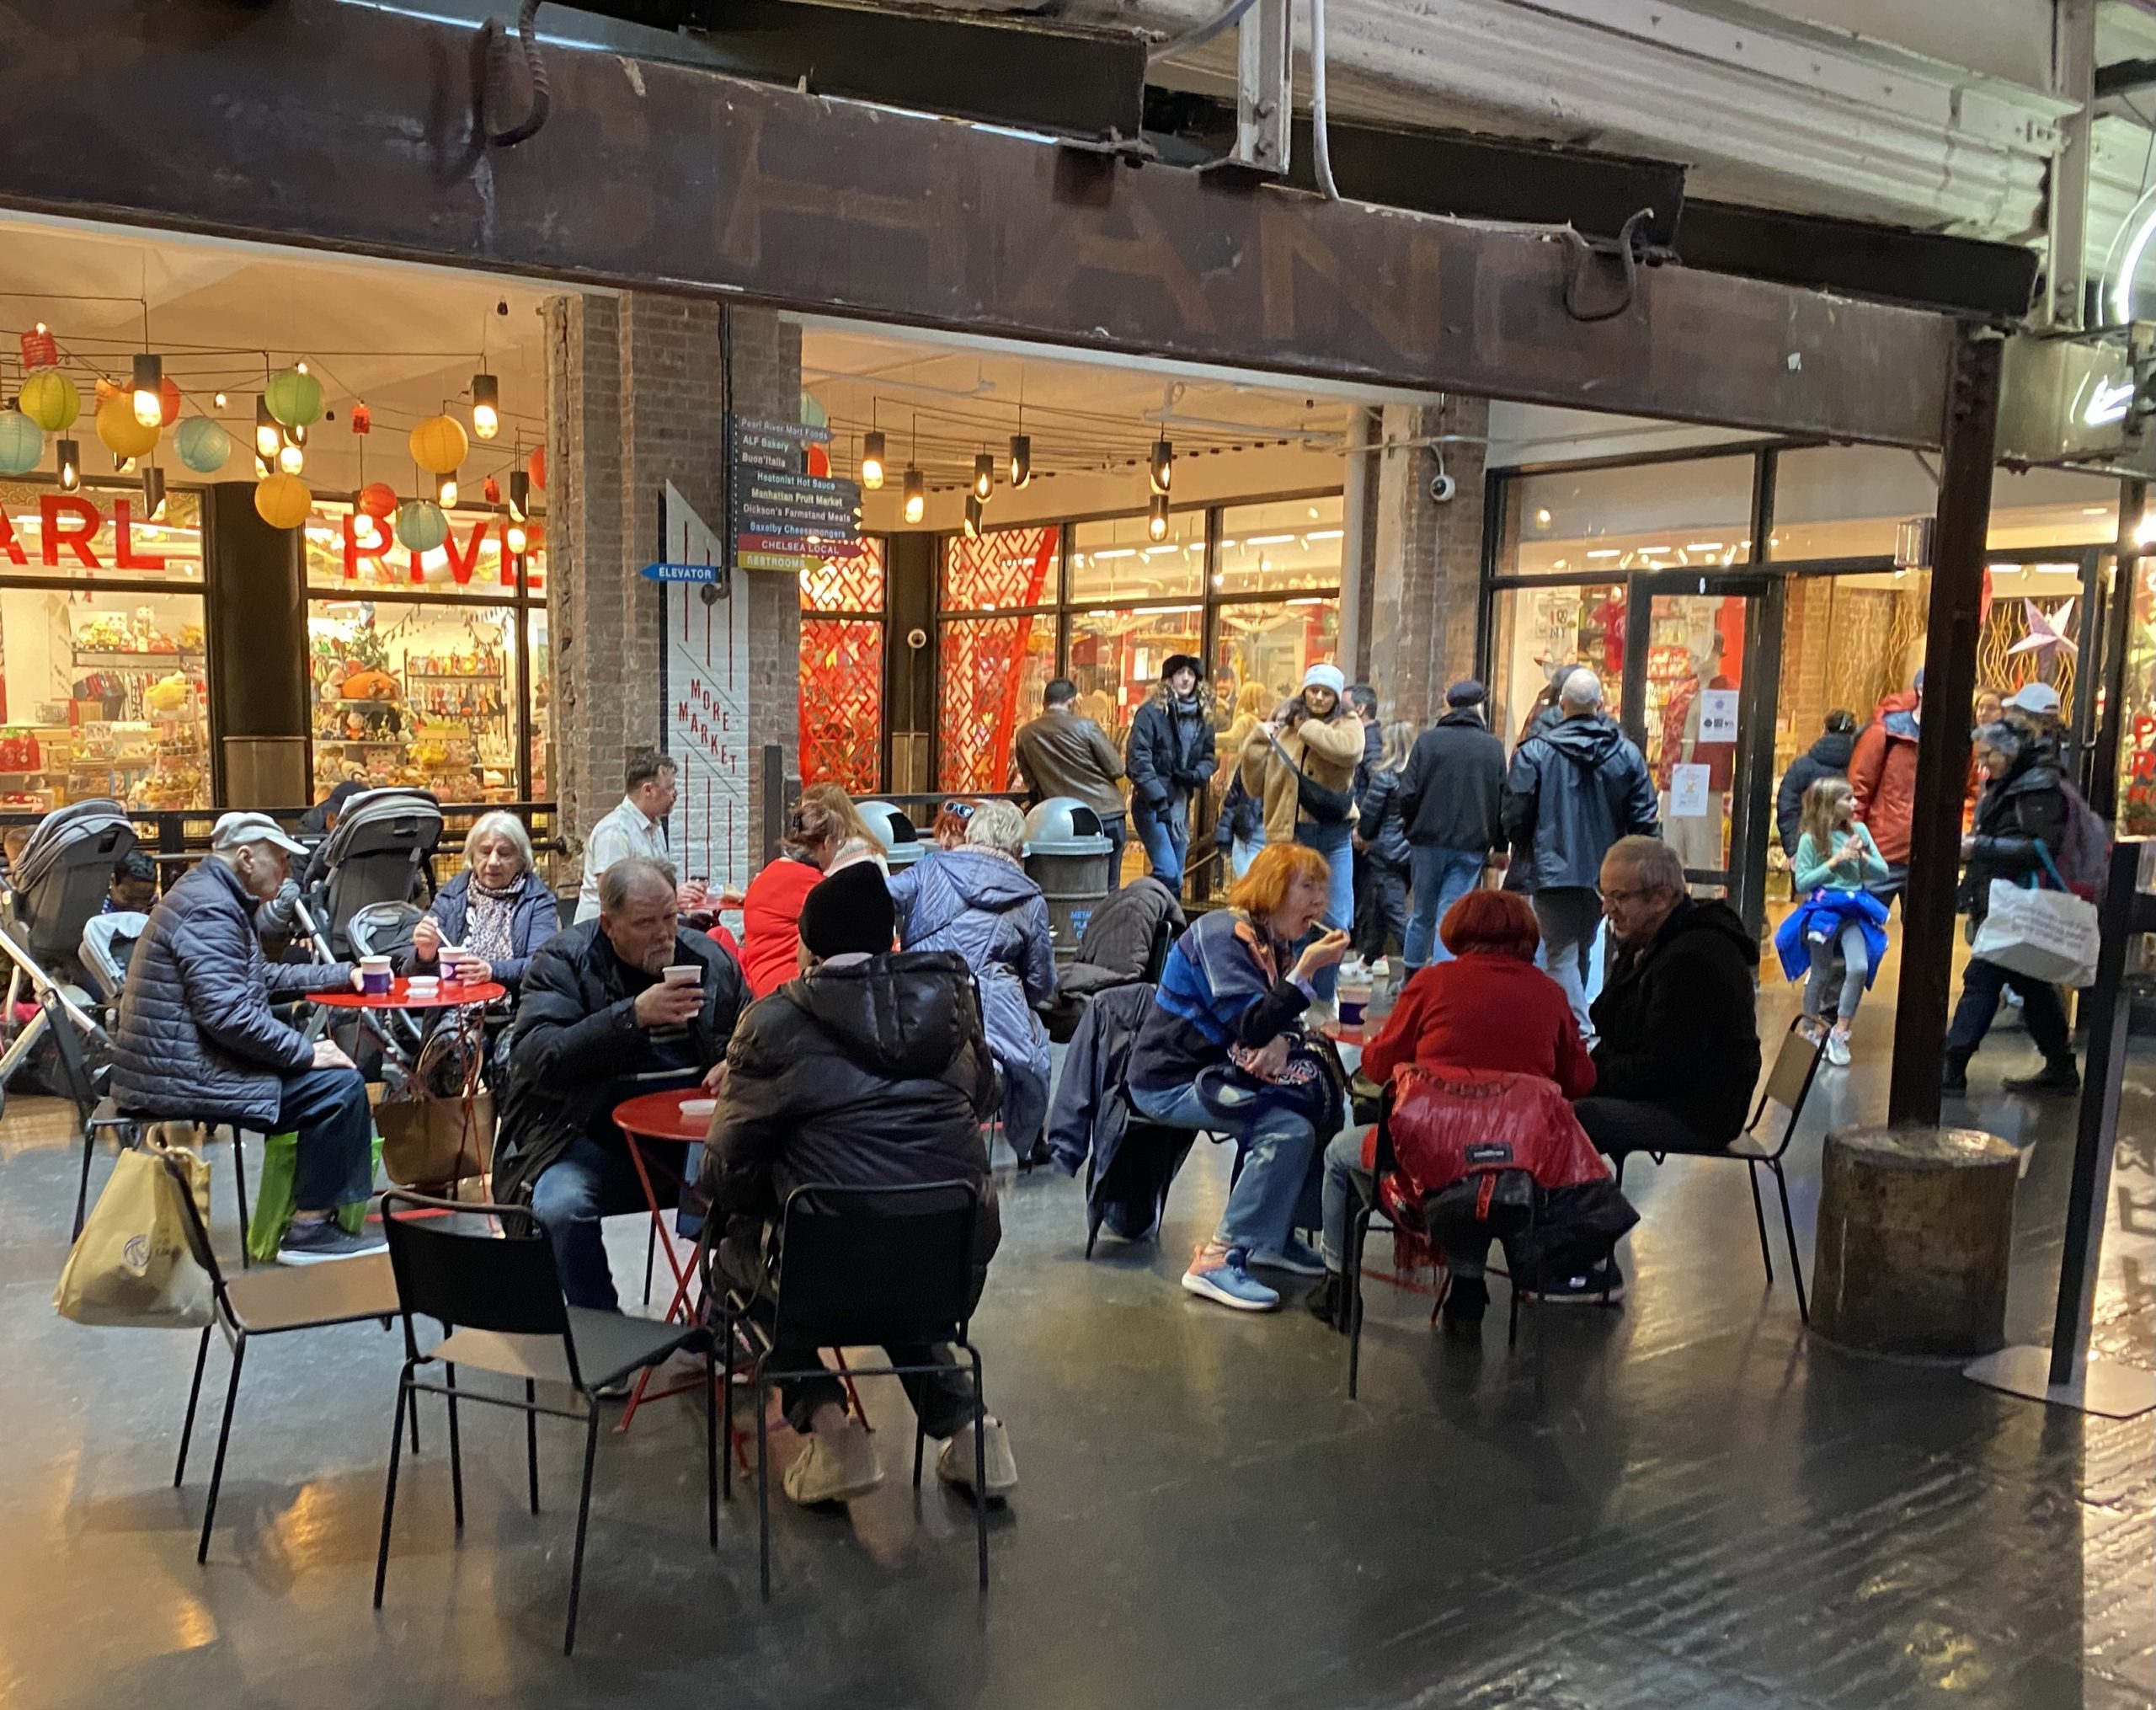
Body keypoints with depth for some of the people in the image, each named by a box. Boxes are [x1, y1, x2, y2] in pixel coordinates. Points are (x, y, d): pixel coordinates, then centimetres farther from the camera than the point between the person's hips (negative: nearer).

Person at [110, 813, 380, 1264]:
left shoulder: (213, 896, 16)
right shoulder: (209, 907, -18)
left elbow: (263, 977, 28)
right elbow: (227, 1012, -28)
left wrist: (344, 974, 22)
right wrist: (307, 1052, -20)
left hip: (172, 1062, 11)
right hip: (183, 1075, -11)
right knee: (338, 1086, -13)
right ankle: (310, 1231, -6)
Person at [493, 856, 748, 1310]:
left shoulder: (708, 958, 9)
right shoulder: (563, 960, 0)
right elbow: (533, 1056, -14)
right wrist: (633, 1015, -23)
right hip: (594, 1137, -2)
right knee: (558, 1208, -31)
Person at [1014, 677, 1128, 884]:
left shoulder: (1024, 734, 2)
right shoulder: (1086, 727, -8)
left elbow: (1031, 783, 9)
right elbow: (1116, 770, -5)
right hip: (1106, 812, -2)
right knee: (1108, 888, 6)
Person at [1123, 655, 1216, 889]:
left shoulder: (1202, 717, 10)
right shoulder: (1151, 712, -9)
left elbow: (1208, 757, 16)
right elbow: (1138, 759, -17)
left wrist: (1196, 775, -7)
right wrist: (1158, 798, -25)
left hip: (1181, 803, 7)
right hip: (1151, 803, -7)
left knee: (1176, 876, 10)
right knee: (1168, 873, -18)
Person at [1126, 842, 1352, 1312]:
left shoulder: (1272, 942, 11)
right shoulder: (1223, 935, -18)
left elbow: (1276, 1021, 8)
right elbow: (1252, 1026, -26)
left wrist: (1282, 1041, -16)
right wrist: (1306, 969, -26)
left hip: (1216, 1070, 9)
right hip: (1169, 1081, -9)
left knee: (1323, 1105, 0)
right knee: (1290, 1129, -23)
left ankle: (1276, 1233, 10)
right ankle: (1218, 1262, -19)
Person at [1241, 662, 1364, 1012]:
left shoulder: (1347, 726, 4)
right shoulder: (1284, 728, 8)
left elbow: (1347, 749, -22)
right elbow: (1256, 785, 9)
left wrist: (1308, 728, -10)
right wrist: (1259, 741, -3)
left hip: (1333, 838, -1)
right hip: (1290, 836, 1)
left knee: (1335, 923, 1)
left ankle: (1324, 1000, 16)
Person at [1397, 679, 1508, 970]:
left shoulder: (1428, 740, -3)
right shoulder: (1494, 747, 1)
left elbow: (1407, 795, -8)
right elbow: (1503, 802, 2)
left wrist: (1413, 825, 10)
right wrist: (1500, 847, 11)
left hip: (1428, 840, 0)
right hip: (1472, 847, 0)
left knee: (1423, 914, 14)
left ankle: (1410, 977, 25)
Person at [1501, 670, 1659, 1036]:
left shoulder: (1534, 752, -9)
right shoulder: (1627, 754, 1)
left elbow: (1515, 816, -6)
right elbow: (1644, 822, 3)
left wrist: (1525, 854, 12)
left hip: (1554, 871, -4)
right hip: (1605, 874, 4)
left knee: (1563, 956, -2)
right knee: (1583, 951, 19)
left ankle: (1579, 1031, -13)